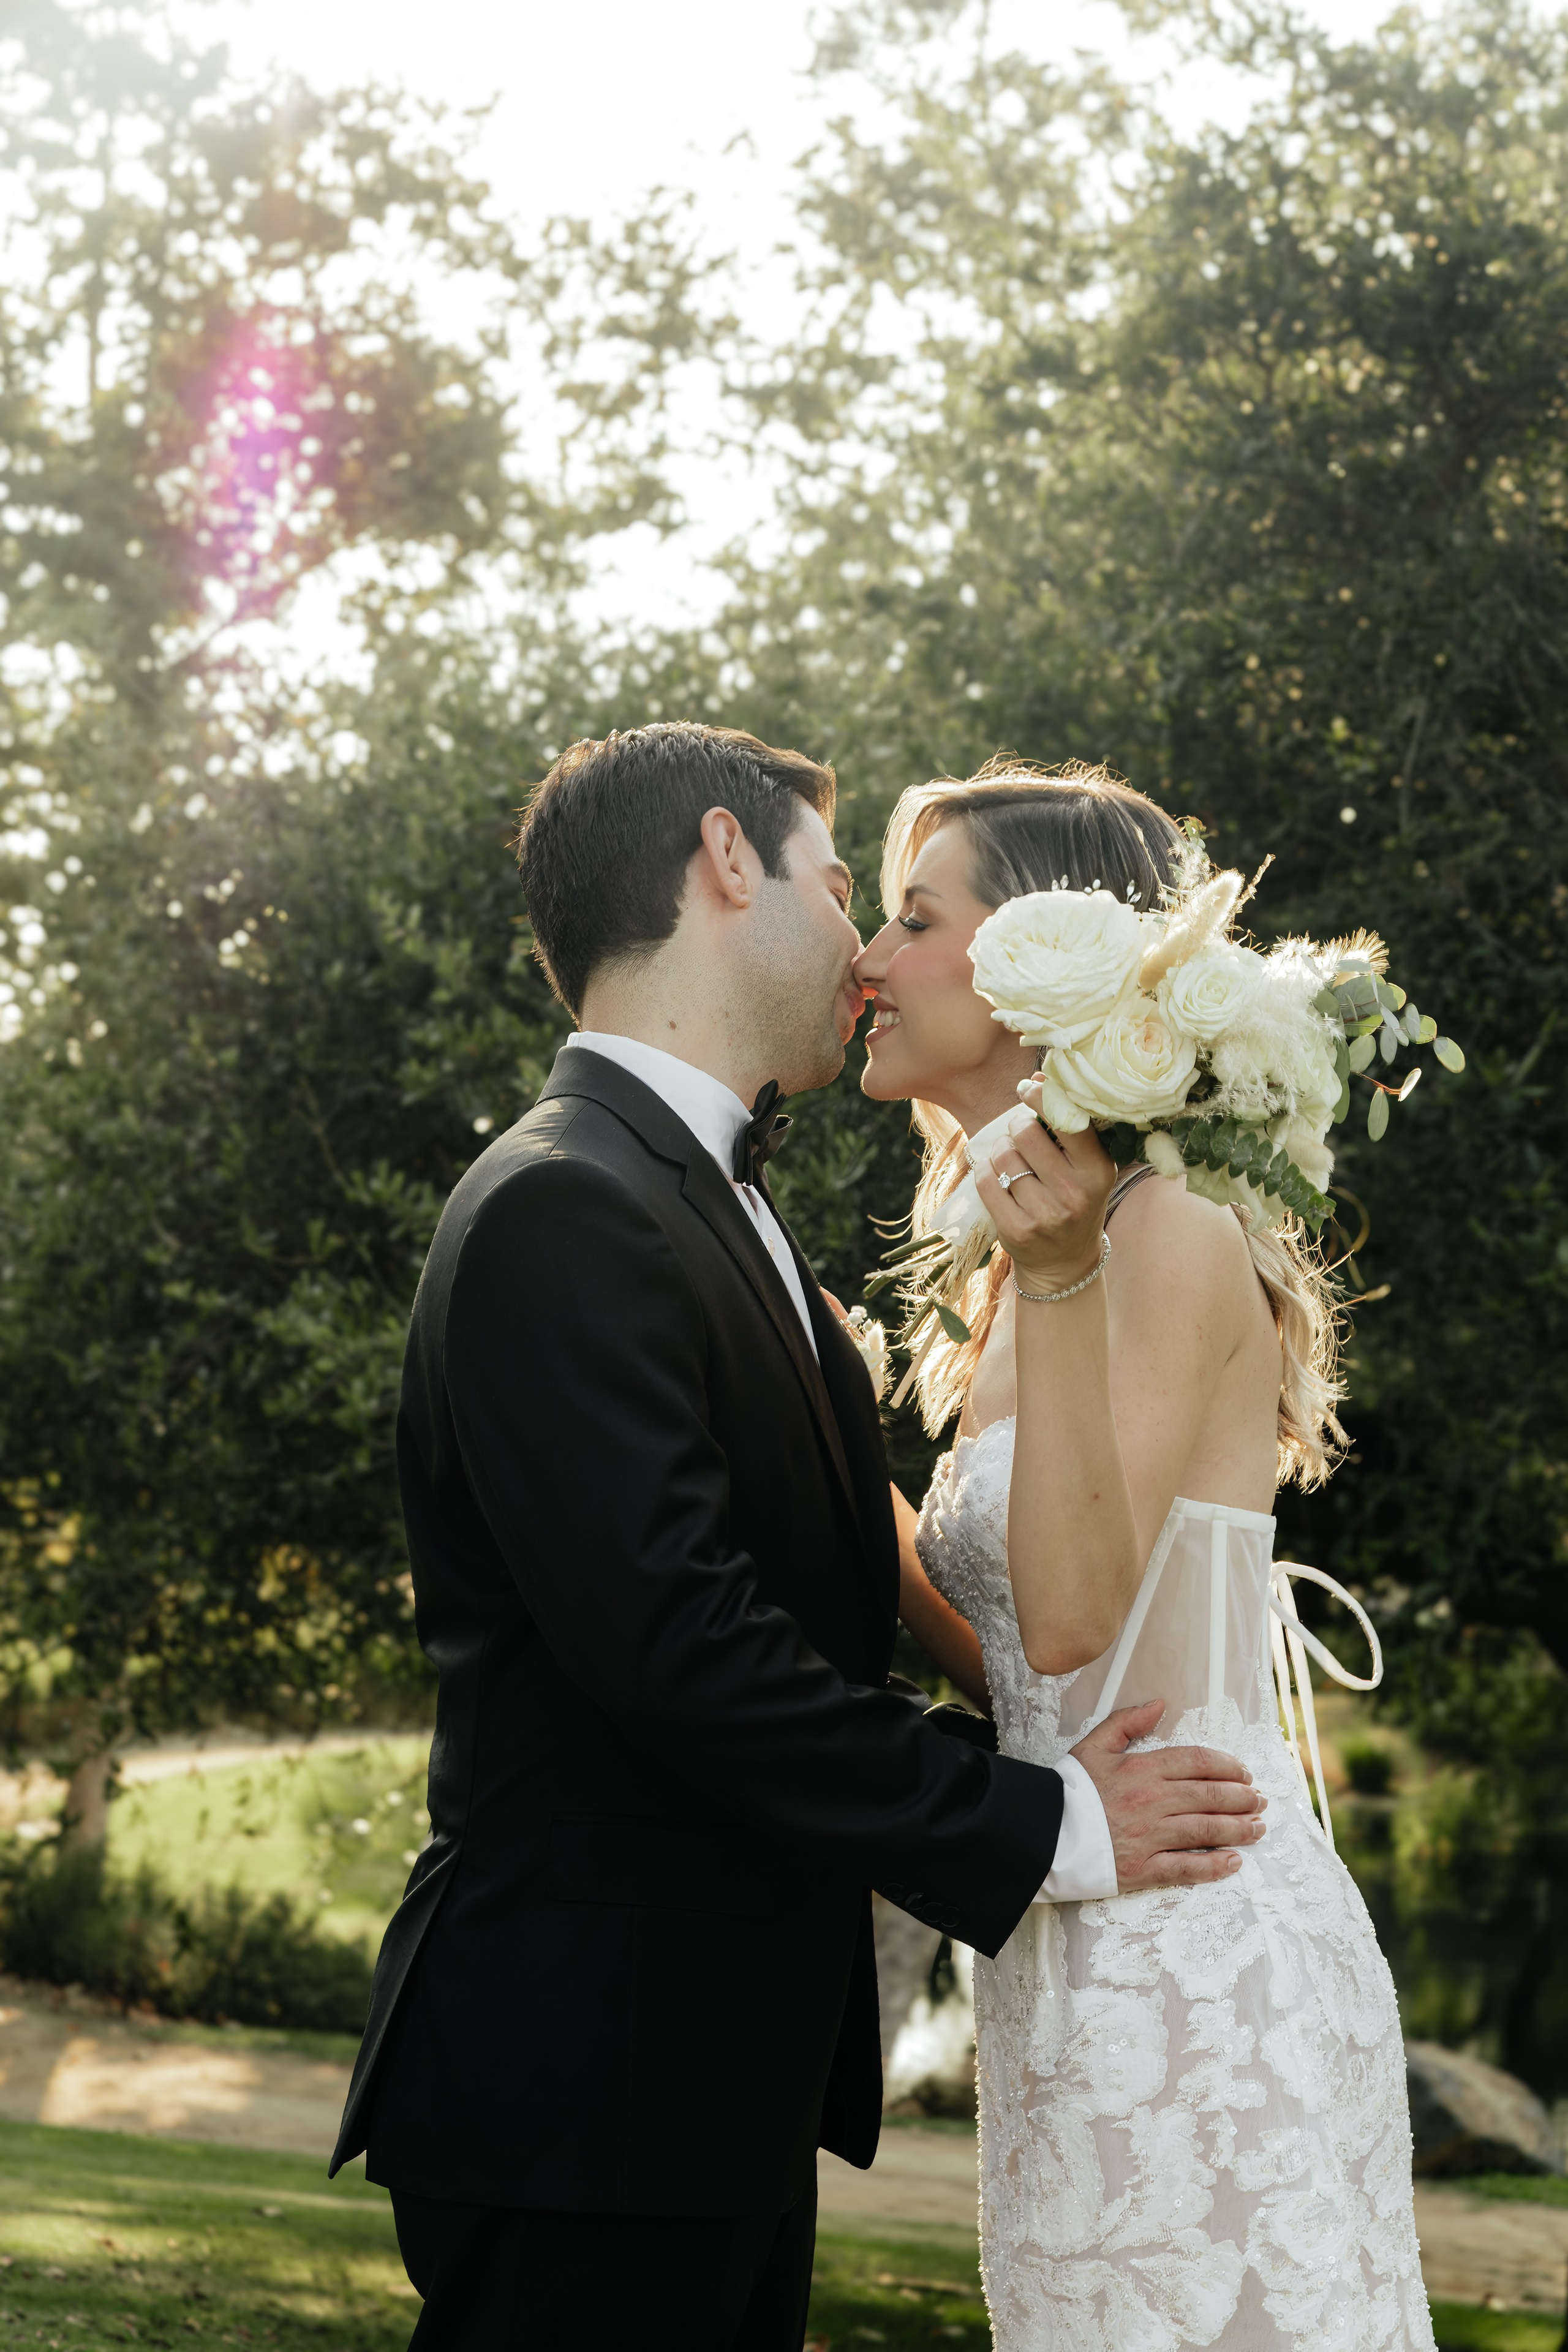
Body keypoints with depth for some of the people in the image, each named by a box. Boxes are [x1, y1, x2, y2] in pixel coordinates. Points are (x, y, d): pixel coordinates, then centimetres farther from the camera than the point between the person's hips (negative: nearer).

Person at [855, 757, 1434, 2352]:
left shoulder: (1175, 1239, -13)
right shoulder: (1019, 1280, 14)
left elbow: (1070, 1618, -21)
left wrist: (1063, 1280, -27)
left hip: (1197, 1960, -9)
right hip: (1076, 1962, 9)